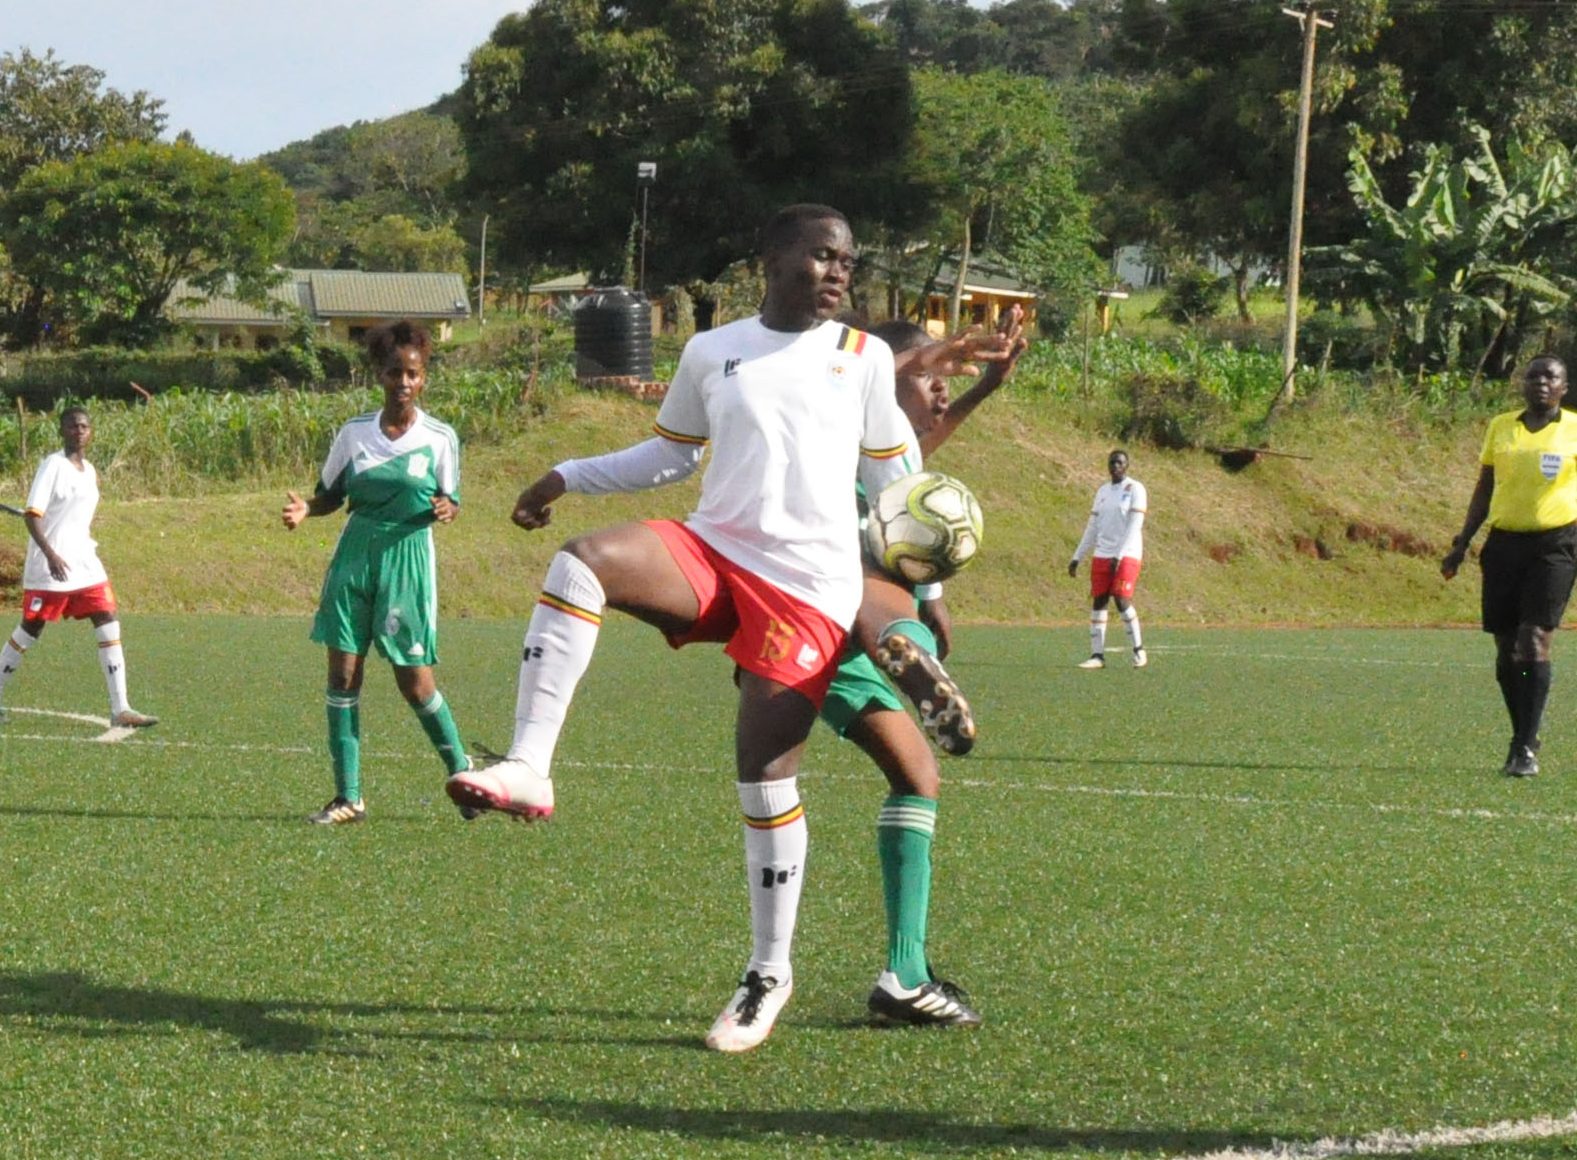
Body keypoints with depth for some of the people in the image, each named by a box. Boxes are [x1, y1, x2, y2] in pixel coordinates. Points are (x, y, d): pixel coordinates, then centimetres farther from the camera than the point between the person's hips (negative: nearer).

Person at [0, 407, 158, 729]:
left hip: (86, 566, 7)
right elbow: (32, 513, -17)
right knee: (29, 632, 3)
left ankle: (120, 710, -6)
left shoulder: (90, 472, 13)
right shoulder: (53, 465, -9)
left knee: (109, 628, -4)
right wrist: (50, 554, -27)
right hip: (48, 568, -7)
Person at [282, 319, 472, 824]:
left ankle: (461, 770, 19)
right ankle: (348, 797, 5)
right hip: (355, 554, 3)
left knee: (414, 680, -4)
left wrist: (446, 510, -18)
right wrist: (304, 509, -9)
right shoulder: (355, 433, 5)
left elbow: (450, 499, 5)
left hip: (408, 556, -3)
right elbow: (331, 494, 12)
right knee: (343, 673, -2)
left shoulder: (439, 438, -1)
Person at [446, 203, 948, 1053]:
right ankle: (528, 770, -33)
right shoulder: (711, 353, 13)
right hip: (712, 556, 2)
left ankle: (770, 973, 11)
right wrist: (568, 476, 15)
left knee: (765, 776, -6)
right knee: (582, 561, -27)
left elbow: (892, 481, 16)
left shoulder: (865, 359, 9)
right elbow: (670, 453, 24)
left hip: (809, 590, -2)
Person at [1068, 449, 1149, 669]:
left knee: (1122, 601, -14)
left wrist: (1119, 556, -20)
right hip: (1102, 556, 6)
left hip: (1127, 555, -6)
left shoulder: (1135, 489, -4)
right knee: (1098, 603, 1)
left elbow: (1134, 526, -12)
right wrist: (1077, 557, 14)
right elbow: (1092, 528, 18)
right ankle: (1097, 655, 4)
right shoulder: (1103, 491, 15)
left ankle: (1139, 650, 0)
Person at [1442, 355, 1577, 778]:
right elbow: (1483, 490, 19)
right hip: (1504, 542, 4)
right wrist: (1461, 544, 16)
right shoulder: (1500, 427, 12)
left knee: (1534, 640, -15)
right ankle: (1523, 739, 19)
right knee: (1506, 648, 4)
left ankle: (1526, 748, -14)